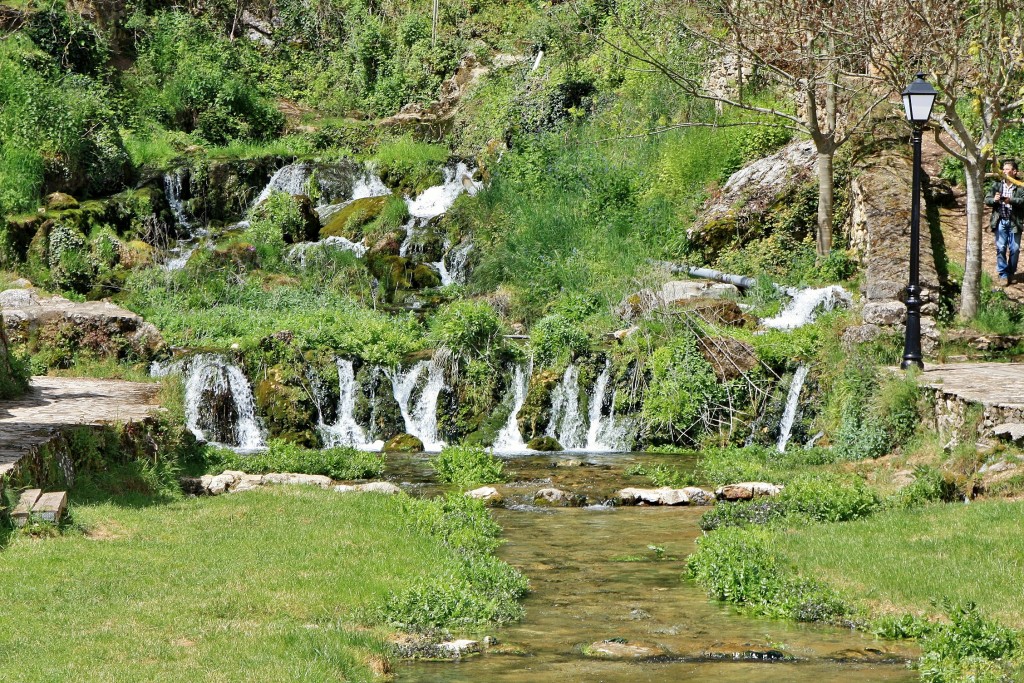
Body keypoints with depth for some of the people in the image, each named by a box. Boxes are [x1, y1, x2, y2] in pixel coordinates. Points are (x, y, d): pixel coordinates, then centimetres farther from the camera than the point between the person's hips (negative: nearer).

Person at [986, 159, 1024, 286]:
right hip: (1000, 221, 1)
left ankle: (1011, 272, 22)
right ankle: (1003, 274, 7)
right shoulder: (997, 185, 7)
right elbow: (987, 200, 5)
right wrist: (994, 200, -17)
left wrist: (1011, 200, -28)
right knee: (1001, 248, -2)